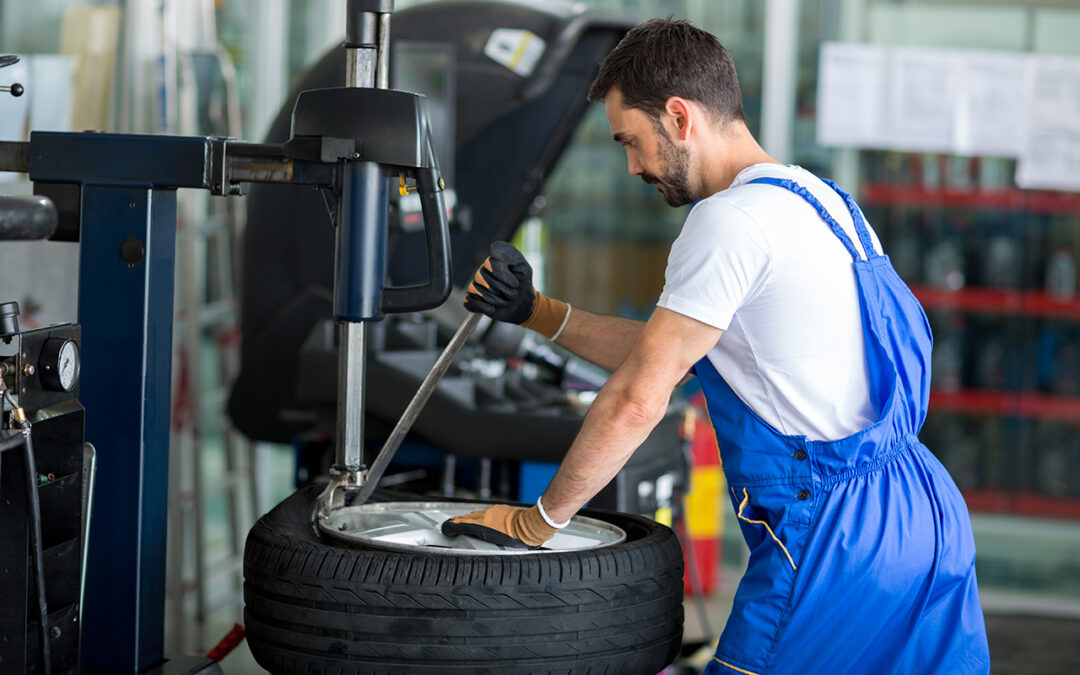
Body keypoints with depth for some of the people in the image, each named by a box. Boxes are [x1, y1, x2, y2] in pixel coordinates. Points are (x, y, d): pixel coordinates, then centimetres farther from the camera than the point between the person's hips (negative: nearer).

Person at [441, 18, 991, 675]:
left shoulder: (732, 218, -14)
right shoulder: (812, 197, 16)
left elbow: (638, 400, -15)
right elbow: (668, 357, 21)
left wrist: (535, 521, -6)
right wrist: (538, 312, 19)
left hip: (835, 535, -10)